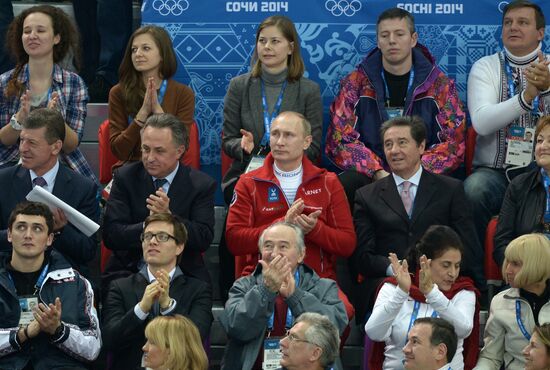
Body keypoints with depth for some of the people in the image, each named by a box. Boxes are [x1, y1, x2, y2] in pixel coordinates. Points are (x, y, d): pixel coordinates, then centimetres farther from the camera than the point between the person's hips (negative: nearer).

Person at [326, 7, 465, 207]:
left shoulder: (439, 85, 6)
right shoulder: (355, 84, 6)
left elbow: (453, 142, 0)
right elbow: (340, 139, -1)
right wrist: (378, 173, -17)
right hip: (368, 175, 0)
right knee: (343, 186, -33)